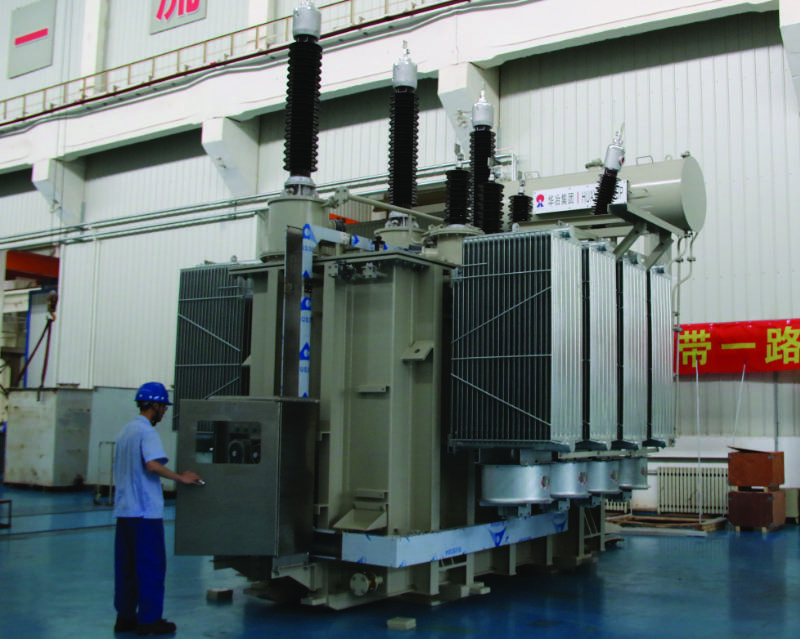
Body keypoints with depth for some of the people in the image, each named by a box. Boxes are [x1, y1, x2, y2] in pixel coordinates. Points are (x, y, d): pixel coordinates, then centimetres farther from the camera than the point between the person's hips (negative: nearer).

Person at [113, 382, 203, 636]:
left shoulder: (125, 431, 16)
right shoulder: (146, 432, -12)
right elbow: (152, 464, -27)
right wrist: (181, 478, -20)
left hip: (124, 510, 9)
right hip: (145, 511, -9)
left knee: (126, 566, 12)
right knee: (151, 566, -2)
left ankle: (125, 617, 17)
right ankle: (149, 620, 2)